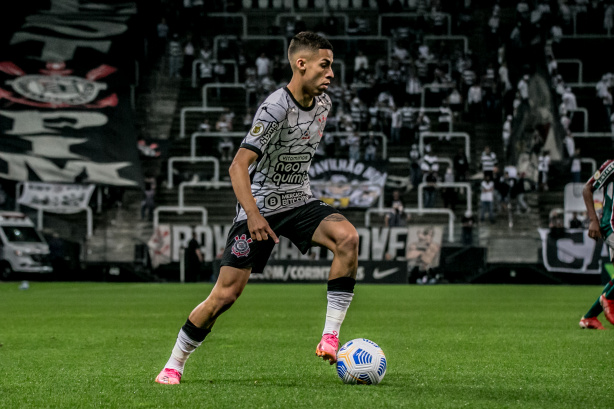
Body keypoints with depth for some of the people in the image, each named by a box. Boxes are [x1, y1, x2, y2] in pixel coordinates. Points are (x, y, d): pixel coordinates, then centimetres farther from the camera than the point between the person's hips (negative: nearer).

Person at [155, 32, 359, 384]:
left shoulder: (323, 103, 3)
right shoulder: (275, 108, -21)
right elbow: (238, 166, -27)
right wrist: (253, 215, -38)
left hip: (300, 201, 6)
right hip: (260, 206, -6)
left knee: (348, 236, -25)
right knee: (226, 293, -9)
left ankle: (331, 336, -21)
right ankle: (174, 365, 10)